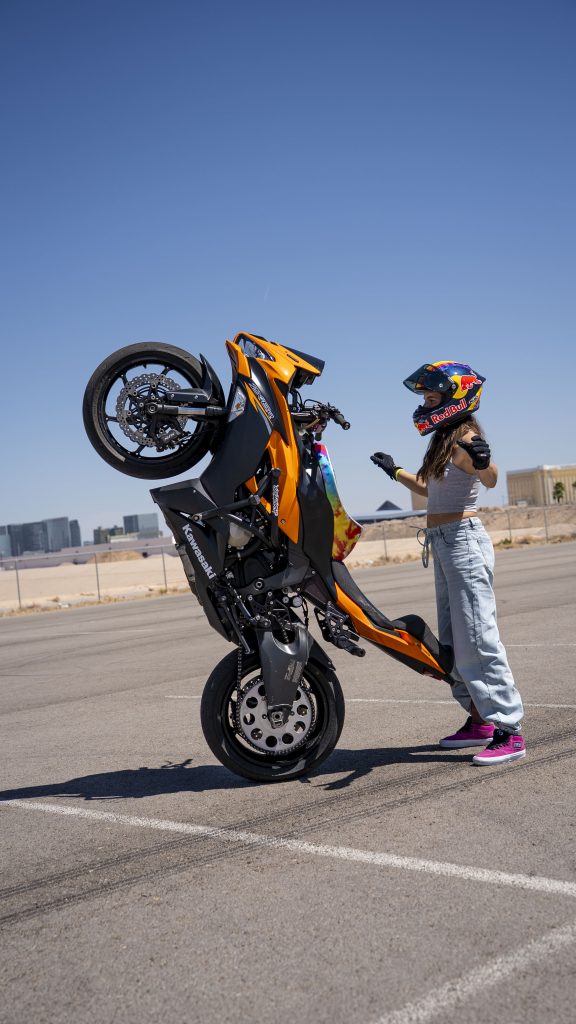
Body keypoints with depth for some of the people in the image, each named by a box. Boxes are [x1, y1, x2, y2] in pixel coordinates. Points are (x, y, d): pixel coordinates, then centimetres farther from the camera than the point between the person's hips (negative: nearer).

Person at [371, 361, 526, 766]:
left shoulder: (464, 437, -12)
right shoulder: (444, 440, 15)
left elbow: (491, 479, -31)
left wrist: (483, 460, -52)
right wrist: (395, 471, 37)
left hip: (463, 540, -10)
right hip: (443, 543, 10)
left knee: (477, 637, -11)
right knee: (453, 639, 14)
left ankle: (510, 732, -6)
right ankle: (480, 720, 24)